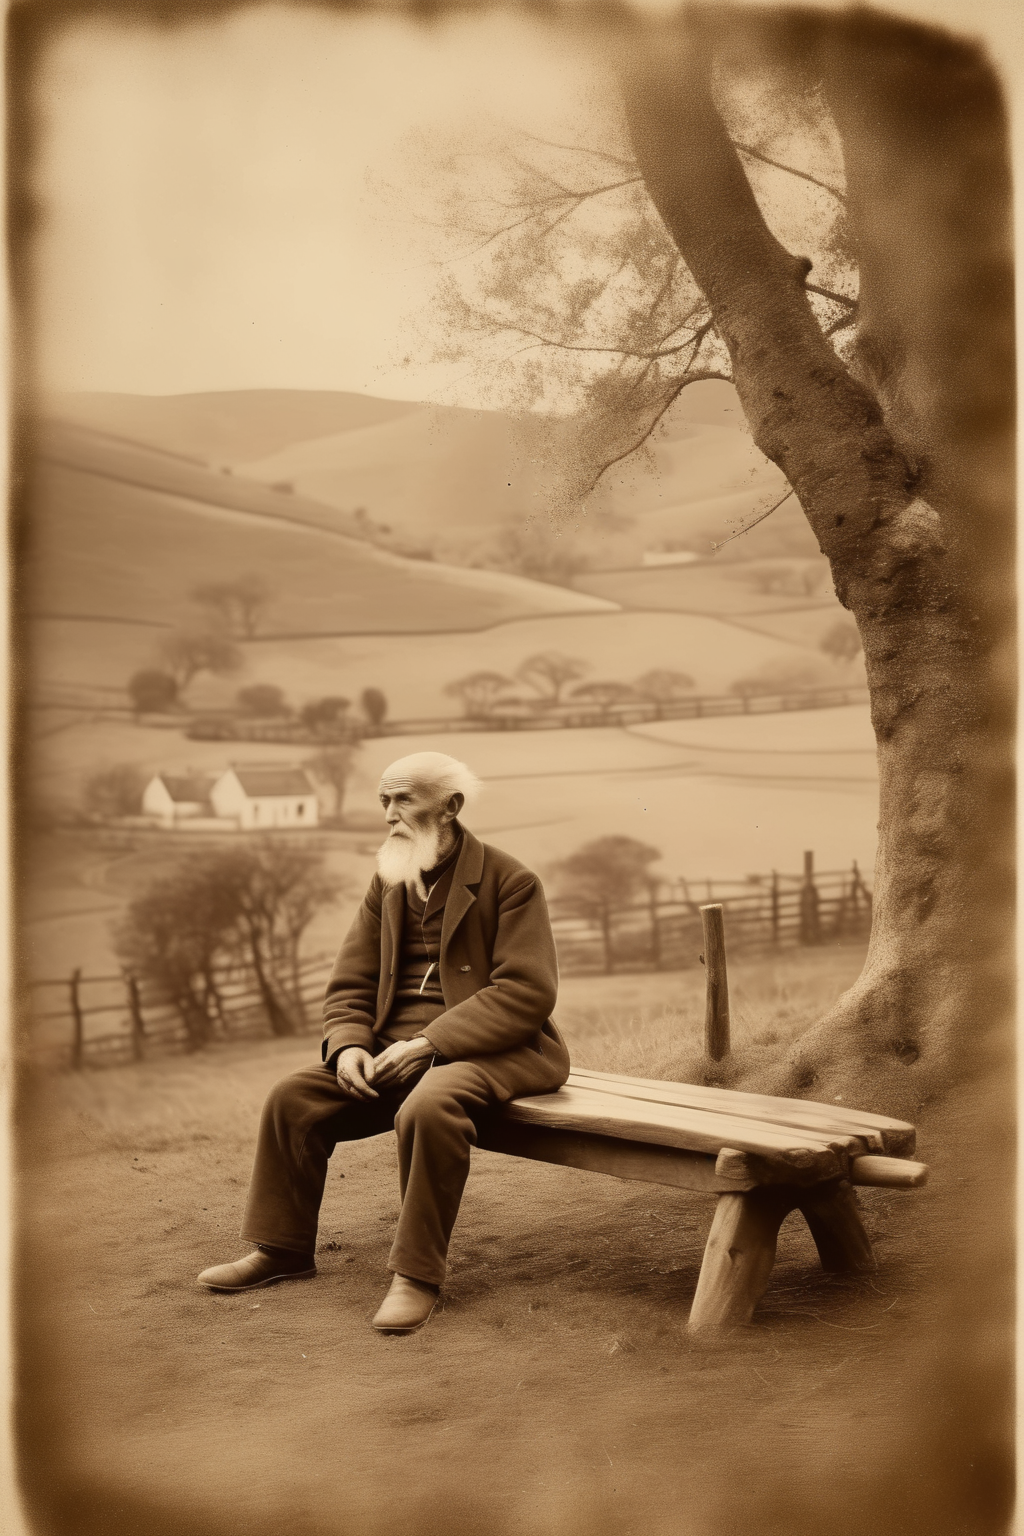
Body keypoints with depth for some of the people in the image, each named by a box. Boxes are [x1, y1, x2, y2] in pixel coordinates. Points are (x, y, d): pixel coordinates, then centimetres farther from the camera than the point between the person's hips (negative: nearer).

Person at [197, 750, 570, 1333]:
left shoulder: (510, 880, -8)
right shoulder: (387, 885, 12)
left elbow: (528, 992, -17)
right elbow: (350, 985, 13)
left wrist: (429, 1042, -23)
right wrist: (349, 1045, -10)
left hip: (488, 1048, -7)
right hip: (398, 1050, 7)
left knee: (430, 1106, -37)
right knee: (293, 1098, -7)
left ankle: (418, 1275, -24)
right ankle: (282, 1250, 11)